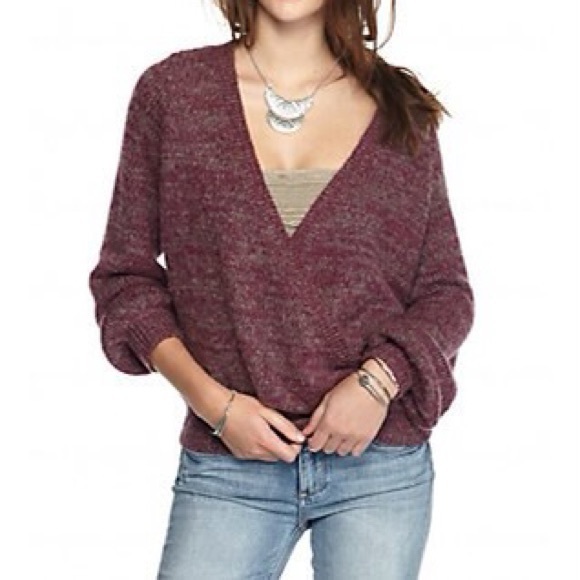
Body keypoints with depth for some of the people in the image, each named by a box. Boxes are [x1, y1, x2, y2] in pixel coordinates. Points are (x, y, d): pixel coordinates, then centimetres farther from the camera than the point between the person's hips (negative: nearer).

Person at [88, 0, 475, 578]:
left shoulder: (400, 108, 6)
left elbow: (445, 290, 8)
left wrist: (380, 379, -10)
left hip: (382, 463, 1)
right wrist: (212, 401, -8)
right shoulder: (171, 90, 3)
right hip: (227, 463, -1)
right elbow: (125, 277, 4)